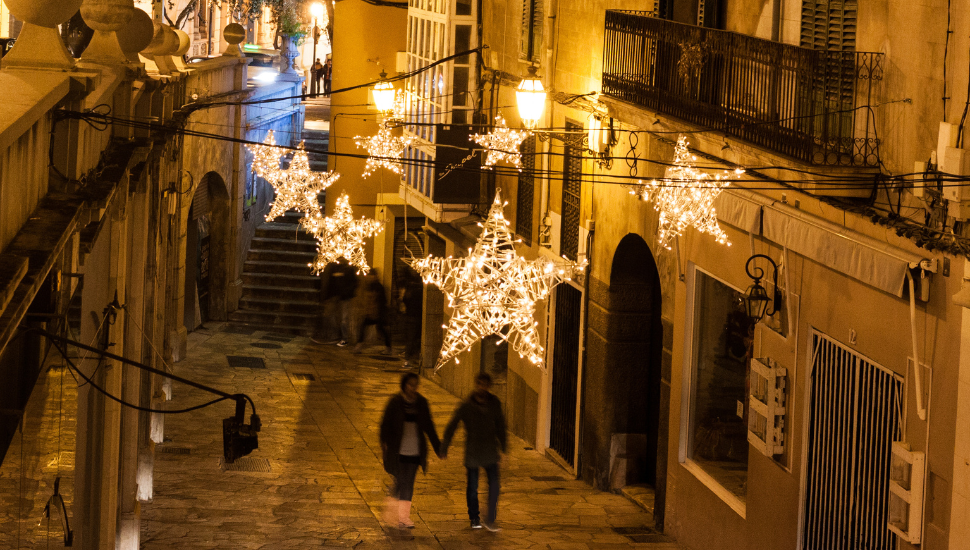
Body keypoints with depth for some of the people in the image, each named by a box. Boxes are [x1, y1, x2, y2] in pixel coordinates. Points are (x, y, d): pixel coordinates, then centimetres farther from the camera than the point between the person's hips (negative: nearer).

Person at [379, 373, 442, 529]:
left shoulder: (421, 403, 5)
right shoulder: (395, 403, -5)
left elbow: (428, 426, 12)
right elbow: (385, 424, -6)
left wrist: (437, 446, 10)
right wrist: (384, 444, -19)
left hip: (415, 451, 3)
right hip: (398, 450, -3)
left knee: (408, 484, 3)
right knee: (401, 482, -3)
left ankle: (403, 518, 6)